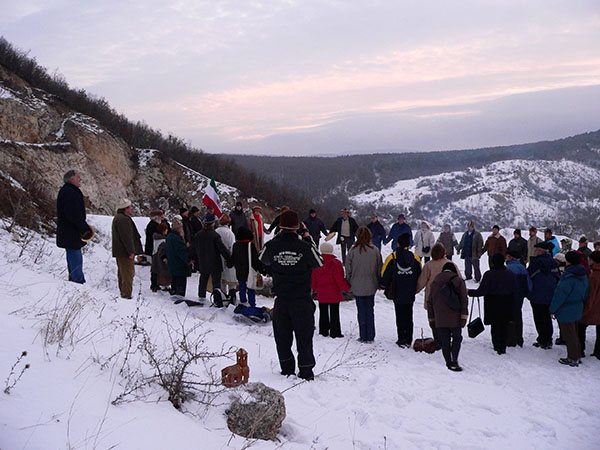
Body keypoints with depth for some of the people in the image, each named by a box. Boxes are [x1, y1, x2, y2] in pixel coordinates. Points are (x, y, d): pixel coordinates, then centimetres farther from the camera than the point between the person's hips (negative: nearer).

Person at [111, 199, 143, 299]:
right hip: (125, 252, -11)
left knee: (122, 272, 18)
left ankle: (123, 292, 27)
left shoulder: (117, 218, 18)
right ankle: (126, 294, -7)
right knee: (128, 273, -7)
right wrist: (131, 251, -21)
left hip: (119, 251, 11)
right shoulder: (123, 219, -18)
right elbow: (127, 237, -23)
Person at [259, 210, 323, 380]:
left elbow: (262, 260, 13)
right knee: (304, 337, 9)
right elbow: (319, 263, 3)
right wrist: (308, 240, 10)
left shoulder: (272, 246, -9)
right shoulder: (305, 247, -15)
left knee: (282, 337, 16)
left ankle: (287, 369, 23)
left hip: (281, 300, 2)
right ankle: (306, 372, 13)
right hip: (302, 300, -2)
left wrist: (277, 237, 16)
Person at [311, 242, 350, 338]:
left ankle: (323, 331, 20)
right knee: (334, 313, 3)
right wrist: (347, 288, -1)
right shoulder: (335, 263, -14)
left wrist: (314, 288, 25)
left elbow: (313, 279, 7)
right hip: (334, 294, -4)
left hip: (321, 293, 4)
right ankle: (335, 332, 5)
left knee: (323, 312, 14)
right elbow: (340, 279, -15)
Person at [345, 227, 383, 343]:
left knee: (361, 310, 7)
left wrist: (349, 283, 10)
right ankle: (370, 336, 15)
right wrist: (379, 283, 14)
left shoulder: (353, 250, -11)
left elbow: (348, 268, -3)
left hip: (357, 286, -1)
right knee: (370, 310, 11)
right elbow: (379, 268, 2)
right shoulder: (375, 250, -7)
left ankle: (363, 336, 11)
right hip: (371, 286, 1)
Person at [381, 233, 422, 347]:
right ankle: (408, 340, 14)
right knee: (409, 317, 12)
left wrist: (383, 286, 11)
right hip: (410, 295, 2)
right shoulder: (415, 258, -2)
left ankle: (402, 340, 7)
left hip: (397, 294, -2)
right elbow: (420, 276, 7)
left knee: (400, 317, 7)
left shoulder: (392, 258, -11)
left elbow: (385, 275, -7)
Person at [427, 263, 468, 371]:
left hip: (440, 319, 2)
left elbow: (430, 302, 13)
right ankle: (454, 359, -6)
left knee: (444, 341, 9)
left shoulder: (435, 282, 11)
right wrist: (464, 316, -4)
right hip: (455, 318, -2)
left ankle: (448, 362, 10)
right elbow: (464, 300, -5)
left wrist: (431, 318, 18)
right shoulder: (459, 281, 1)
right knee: (457, 337, 10)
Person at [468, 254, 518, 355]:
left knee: (495, 326, 8)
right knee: (504, 327, 14)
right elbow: (516, 292, 2)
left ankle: (497, 348, 6)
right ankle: (503, 348, 19)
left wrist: (469, 292, -3)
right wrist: (512, 304, 13)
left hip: (493, 305, -3)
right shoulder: (510, 274, -2)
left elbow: (481, 291, -16)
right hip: (506, 305, 3)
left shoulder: (488, 274, -14)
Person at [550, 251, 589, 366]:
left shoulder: (568, 278, -24)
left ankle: (573, 359, 11)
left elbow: (560, 295, -20)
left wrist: (553, 310, -13)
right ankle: (577, 356, 29)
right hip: (577, 310, 9)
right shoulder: (583, 276, 4)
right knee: (575, 334, 20)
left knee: (569, 335, 3)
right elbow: (585, 294, 15)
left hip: (566, 311, -9)